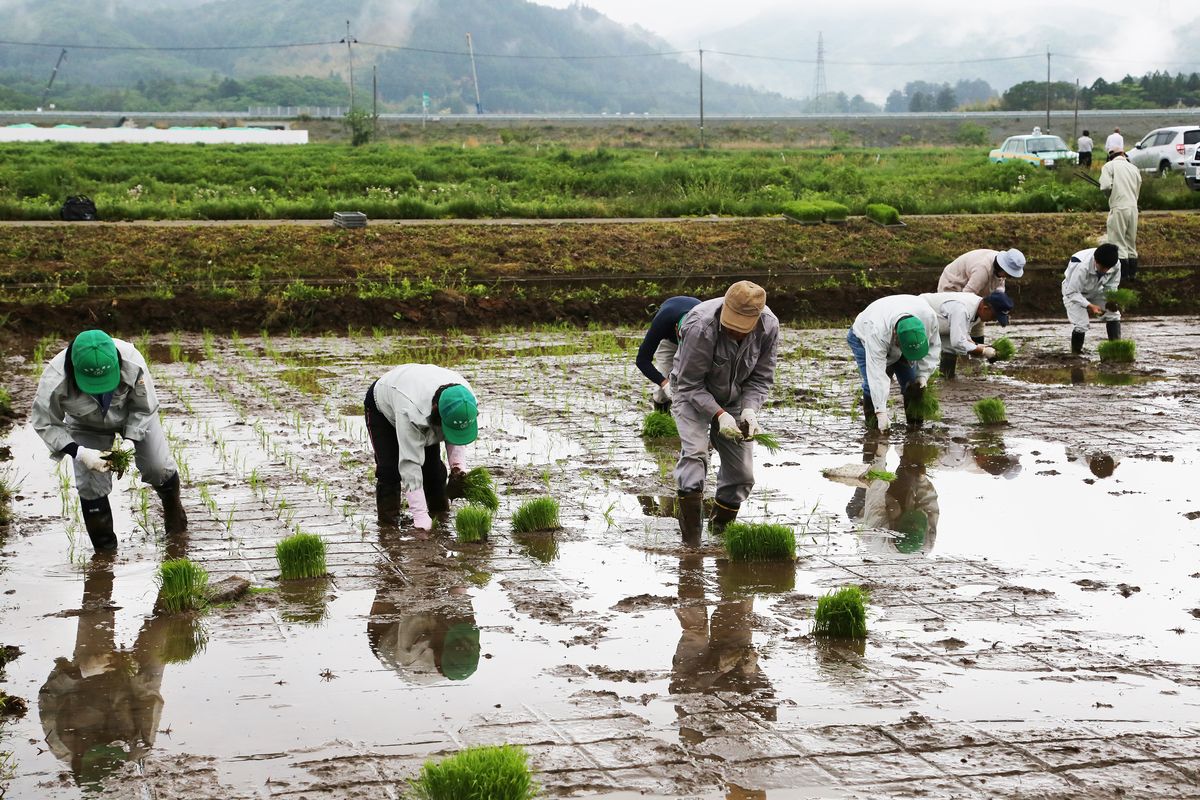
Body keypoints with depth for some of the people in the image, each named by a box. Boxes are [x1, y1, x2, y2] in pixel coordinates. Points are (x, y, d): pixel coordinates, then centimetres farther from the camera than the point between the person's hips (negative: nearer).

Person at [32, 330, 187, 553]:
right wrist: (78, 452, -33)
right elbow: (45, 423, -22)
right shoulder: (54, 381, -40)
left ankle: (173, 507, 34)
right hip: (87, 426, 0)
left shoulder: (133, 364, -39)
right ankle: (105, 550, 12)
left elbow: (145, 408, -19)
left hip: (133, 416, 0)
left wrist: (129, 441, -28)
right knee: (90, 485, -9)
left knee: (158, 467, -2)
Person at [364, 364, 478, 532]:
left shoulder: (467, 398, -33)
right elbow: (410, 464, -45)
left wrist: (458, 466, -30)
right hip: (382, 407, -5)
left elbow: (456, 437, -11)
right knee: (389, 468, -19)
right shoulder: (410, 411, -50)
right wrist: (420, 515, -45)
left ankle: (441, 515, 14)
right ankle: (388, 520, -6)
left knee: (433, 466, -4)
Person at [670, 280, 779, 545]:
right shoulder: (700, 327, -34)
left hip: (734, 399, 5)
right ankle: (691, 537, -25)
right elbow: (689, 384, -25)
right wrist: (719, 415, -34)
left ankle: (722, 527, 21)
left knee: (742, 472, 0)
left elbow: (761, 378, -8)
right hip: (693, 395, -5)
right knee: (694, 452, -26)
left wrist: (749, 409, -25)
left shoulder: (769, 327, -20)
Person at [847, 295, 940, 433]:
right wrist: (881, 412, -48)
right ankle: (873, 423, -10)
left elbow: (934, 345, -12)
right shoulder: (877, 331, -48)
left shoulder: (928, 315, -35)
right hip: (863, 338, -4)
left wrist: (923, 374, -20)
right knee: (873, 382, -24)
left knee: (913, 382, -7)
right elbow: (876, 372, -47)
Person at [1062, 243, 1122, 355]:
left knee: (1114, 314, -8)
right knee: (1081, 324, -20)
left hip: (1096, 291, 5)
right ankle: (1076, 353, 0)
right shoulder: (1082, 267, -41)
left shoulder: (1116, 265, -25)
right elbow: (1072, 292, -32)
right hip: (1074, 292, -5)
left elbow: (1111, 287, -9)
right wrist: (1090, 306, -42)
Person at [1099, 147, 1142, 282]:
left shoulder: (1109, 166, -2)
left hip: (1119, 208, -6)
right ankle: (1133, 274, 17)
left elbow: (1105, 186, -14)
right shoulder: (1134, 168, 14)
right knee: (1131, 244, 15)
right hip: (1133, 207, 6)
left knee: (1119, 244, -2)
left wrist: (1109, 194, 6)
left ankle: (1123, 275, -6)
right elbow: (1137, 190, 16)